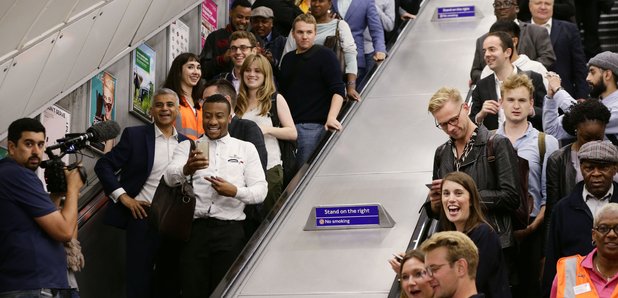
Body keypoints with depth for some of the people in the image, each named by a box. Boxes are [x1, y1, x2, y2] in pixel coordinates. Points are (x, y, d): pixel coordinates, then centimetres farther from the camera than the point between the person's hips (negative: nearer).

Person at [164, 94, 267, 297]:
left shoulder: (246, 149, 13)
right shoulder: (186, 147, 12)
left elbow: (260, 191, 5)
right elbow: (170, 178, -6)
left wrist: (235, 192, -15)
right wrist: (186, 169, -30)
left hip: (230, 230, 0)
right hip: (194, 228, 0)